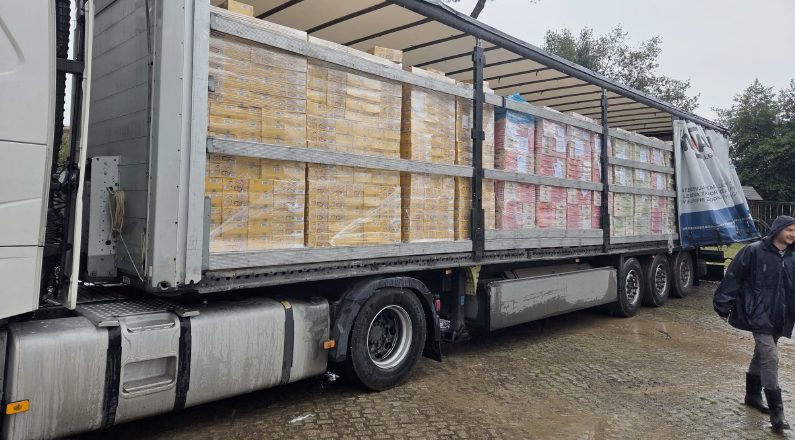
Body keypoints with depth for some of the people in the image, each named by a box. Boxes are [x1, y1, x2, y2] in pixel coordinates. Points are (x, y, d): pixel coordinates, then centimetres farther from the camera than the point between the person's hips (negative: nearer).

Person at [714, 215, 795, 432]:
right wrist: (724, 306, -9)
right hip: (759, 315, -6)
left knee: (762, 355, 20)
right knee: (770, 358, -11)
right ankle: (776, 412, -6)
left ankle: (753, 395, 36)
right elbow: (733, 278, -9)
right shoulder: (754, 251, -10)